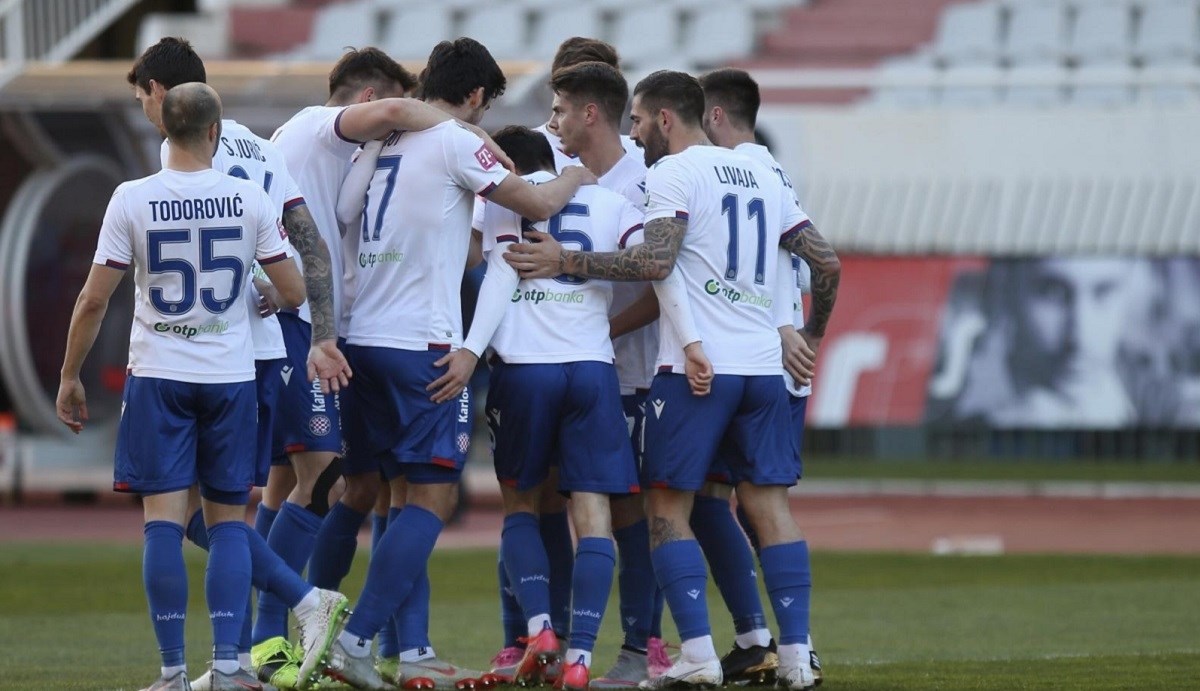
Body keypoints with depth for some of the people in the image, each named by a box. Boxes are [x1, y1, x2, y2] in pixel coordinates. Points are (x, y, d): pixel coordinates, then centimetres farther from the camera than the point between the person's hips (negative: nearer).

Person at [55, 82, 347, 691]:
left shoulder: (132, 201, -6)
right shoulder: (250, 200, -3)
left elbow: (93, 301, -5)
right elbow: (293, 293, 2)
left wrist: (69, 377, 7)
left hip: (158, 376, -1)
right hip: (230, 377, 1)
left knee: (163, 520, -1)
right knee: (227, 521, 8)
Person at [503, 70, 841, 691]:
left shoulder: (673, 174, -3)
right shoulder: (762, 176, 19)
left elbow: (656, 262, -17)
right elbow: (827, 261, 19)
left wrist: (566, 261, -12)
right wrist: (812, 334, 33)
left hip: (695, 367, -6)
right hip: (764, 366, 6)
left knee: (668, 506, 0)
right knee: (768, 505, 7)